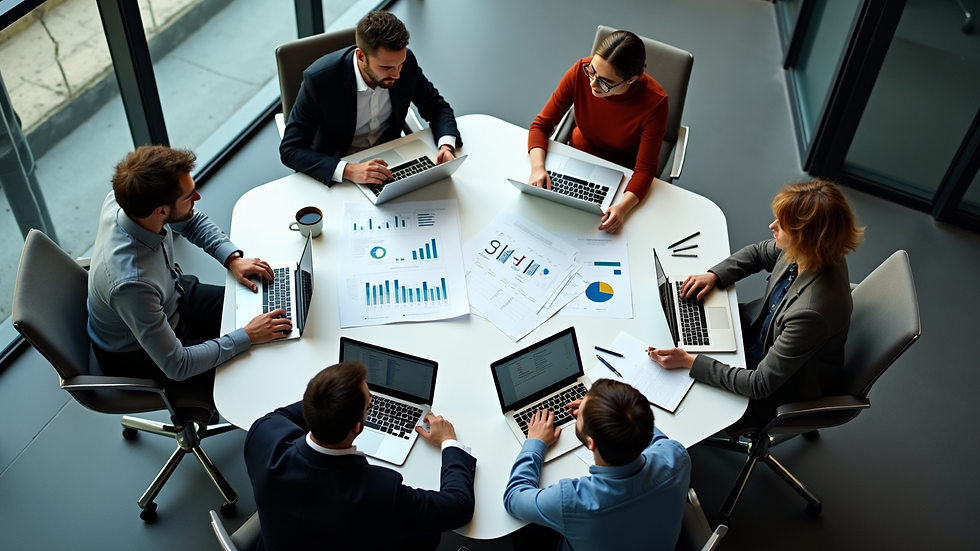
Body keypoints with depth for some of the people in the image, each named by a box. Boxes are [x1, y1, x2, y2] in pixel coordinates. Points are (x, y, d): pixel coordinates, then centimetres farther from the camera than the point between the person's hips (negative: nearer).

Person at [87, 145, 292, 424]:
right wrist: (247, 337, -26)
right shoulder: (130, 283, -44)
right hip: (139, 353, -7)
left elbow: (191, 220, 1)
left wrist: (232, 258, -11)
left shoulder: (129, 200, -24)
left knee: (259, 310, 9)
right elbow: (176, 365, -32)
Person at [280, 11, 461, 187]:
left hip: (390, 158, 3)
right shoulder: (319, 79, -28)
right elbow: (291, 150, -25)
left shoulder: (405, 61, -16)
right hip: (338, 167, -3)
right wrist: (348, 171, -40)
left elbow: (437, 108, -2)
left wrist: (447, 146, -23)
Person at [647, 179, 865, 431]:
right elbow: (760, 252, 5)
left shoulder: (813, 312, -43)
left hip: (785, 389, -7)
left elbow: (760, 385, -33)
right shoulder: (808, 253, -20)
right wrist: (714, 275, -9)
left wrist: (689, 361, -32)